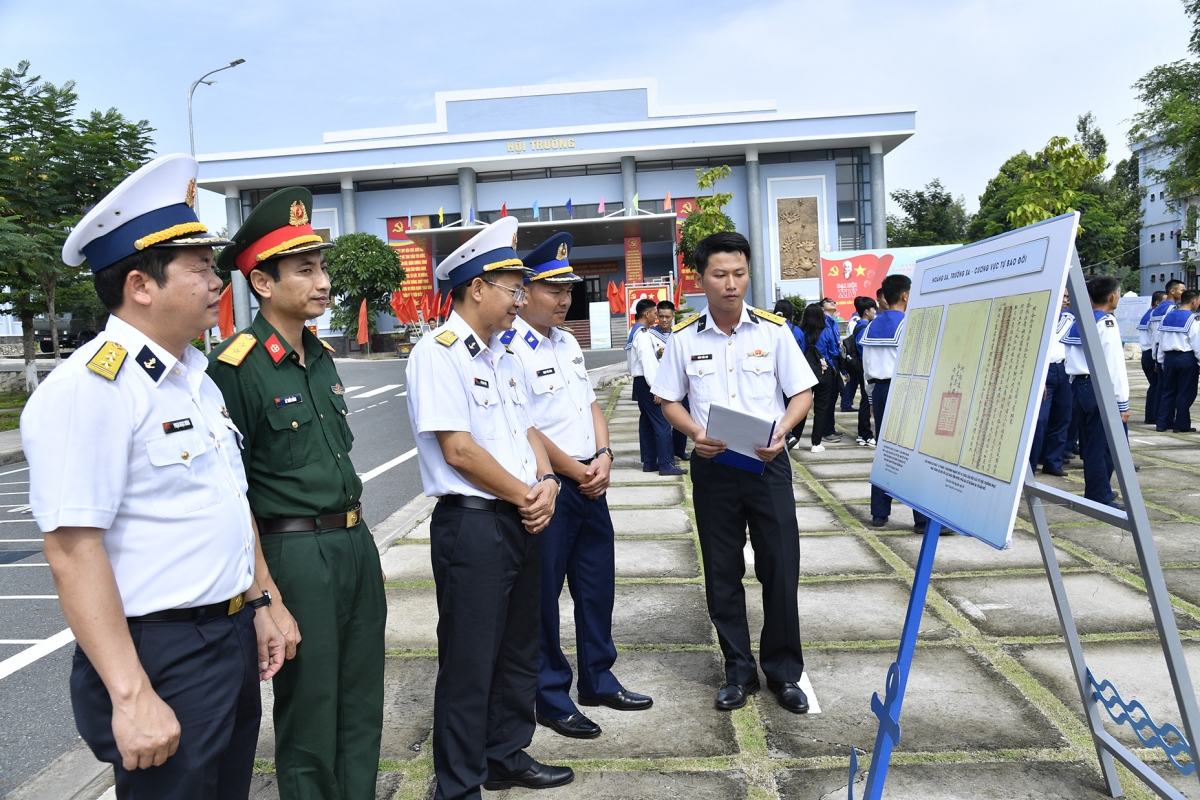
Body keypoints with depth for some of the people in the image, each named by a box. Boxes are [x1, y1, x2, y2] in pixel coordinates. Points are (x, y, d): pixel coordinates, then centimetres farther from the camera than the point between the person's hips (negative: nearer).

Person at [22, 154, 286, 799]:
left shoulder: (197, 378, 9)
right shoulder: (89, 390, -19)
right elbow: (73, 552, -22)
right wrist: (132, 696, -22)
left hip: (233, 641, 9)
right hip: (162, 659, -8)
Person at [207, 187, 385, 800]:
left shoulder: (321, 356, 9)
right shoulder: (236, 368, -15)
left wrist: (360, 534, 17)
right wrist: (262, 585, -14)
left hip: (356, 543, 8)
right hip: (295, 552, -7)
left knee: (362, 706, 19)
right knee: (309, 713, 8)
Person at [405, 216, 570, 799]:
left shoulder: (502, 355, 15)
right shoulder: (438, 352, -13)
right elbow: (458, 450, -19)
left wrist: (545, 481, -4)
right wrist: (526, 496, -11)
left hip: (523, 522, 9)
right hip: (472, 525, -9)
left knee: (518, 651, 19)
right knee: (470, 663, 3)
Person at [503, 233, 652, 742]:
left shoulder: (568, 342, 12)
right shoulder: (510, 350, -16)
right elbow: (526, 432, -19)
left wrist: (603, 456, -2)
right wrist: (578, 473, -10)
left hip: (590, 481, 9)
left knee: (597, 583, 18)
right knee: (542, 596, 5)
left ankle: (597, 680, 35)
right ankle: (551, 699, 22)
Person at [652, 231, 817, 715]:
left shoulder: (773, 330, -1)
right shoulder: (684, 338, 1)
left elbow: (802, 393, 2)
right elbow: (669, 401, 7)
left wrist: (780, 431, -16)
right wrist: (696, 433, -12)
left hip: (767, 464, -1)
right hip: (712, 466, 1)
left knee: (781, 570, 3)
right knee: (722, 574, 9)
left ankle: (784, 672, 22)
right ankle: (738, 671, 26)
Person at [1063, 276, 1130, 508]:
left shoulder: (1078, 321, 11)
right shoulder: (1107, 323, -11)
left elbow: (1072, 357, 10)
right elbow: (1115, 366, -15)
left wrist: (1077, 384, 14)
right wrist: (1122, 403, -13)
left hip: (1080, 385, 8)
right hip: (1101, 388, -8)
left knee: (1090, 443, 16)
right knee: (1103, 445, -3)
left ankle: (1098, 491, 27)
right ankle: (1100, 498, 1)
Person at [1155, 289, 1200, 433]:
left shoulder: (1167, 318, 8)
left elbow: (1161, 340, 10)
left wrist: (1162, 361, 15)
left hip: (1169, 357, 6)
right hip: (1186, 358, -6)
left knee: (1168, 390, 12)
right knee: (1185, 393, 2)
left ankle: (1163, 423, 12)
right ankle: (1181, 425, 6)